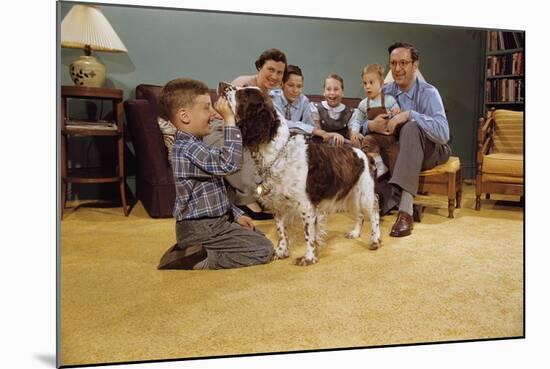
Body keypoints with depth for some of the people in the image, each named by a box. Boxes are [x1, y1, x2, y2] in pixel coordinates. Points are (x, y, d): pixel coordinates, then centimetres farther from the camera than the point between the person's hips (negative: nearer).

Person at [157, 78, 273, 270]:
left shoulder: (192, 146, 10)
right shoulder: (188, 148, -23)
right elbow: (229, 163, -31)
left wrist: (235, 214, 12)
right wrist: (229, 120, -26)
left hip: (212, 221, 10)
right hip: (201, 230, -10)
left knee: (257, 236, 22)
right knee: (263, 249, -8)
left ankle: (190, 249, 12)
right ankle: (199, 260, -9)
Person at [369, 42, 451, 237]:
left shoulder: (428, 93, -12)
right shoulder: (385, 93, 1)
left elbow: (443, 133, -27)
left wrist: (409, 114, -36)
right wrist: (371, 125, -26)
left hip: (430, 151, -3)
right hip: (398, 151, 3)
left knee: (411, 127, -37)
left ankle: (406, 210, -46)